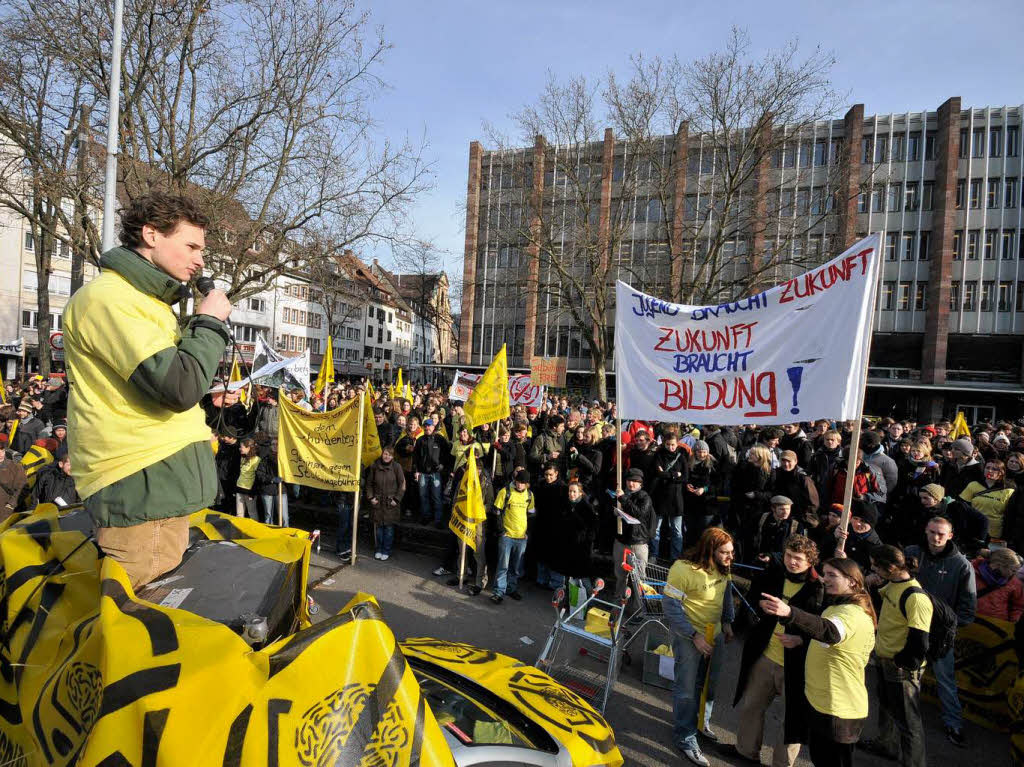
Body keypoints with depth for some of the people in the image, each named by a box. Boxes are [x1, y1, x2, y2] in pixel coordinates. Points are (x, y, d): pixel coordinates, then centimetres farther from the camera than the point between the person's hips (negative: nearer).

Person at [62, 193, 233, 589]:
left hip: (162, 483, 10)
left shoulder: (143, 299, 21)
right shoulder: (109, 297, -13)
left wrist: (206, 395, 11)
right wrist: (209, 322, -10)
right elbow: (179, 386, -24)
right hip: (143, 486, -10)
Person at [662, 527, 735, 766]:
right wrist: (694, 635, -22)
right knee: (687, 689, 6)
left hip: (715, 633, 7)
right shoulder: (683, 569, -31)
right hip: (689, 636, -6)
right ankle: (686, 738, 27)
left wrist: (727, 621, 7)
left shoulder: (722, 567, -11)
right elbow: (670, 606, -24)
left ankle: (702, 722, 49)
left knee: (709, 683, 24)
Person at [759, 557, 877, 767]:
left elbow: (829, 632, -47)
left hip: (838, 710, -9)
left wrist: (788, 613, -62)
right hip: (819, 701, 9)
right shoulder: (837, 606, 9)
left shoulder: (853, 613, -24)